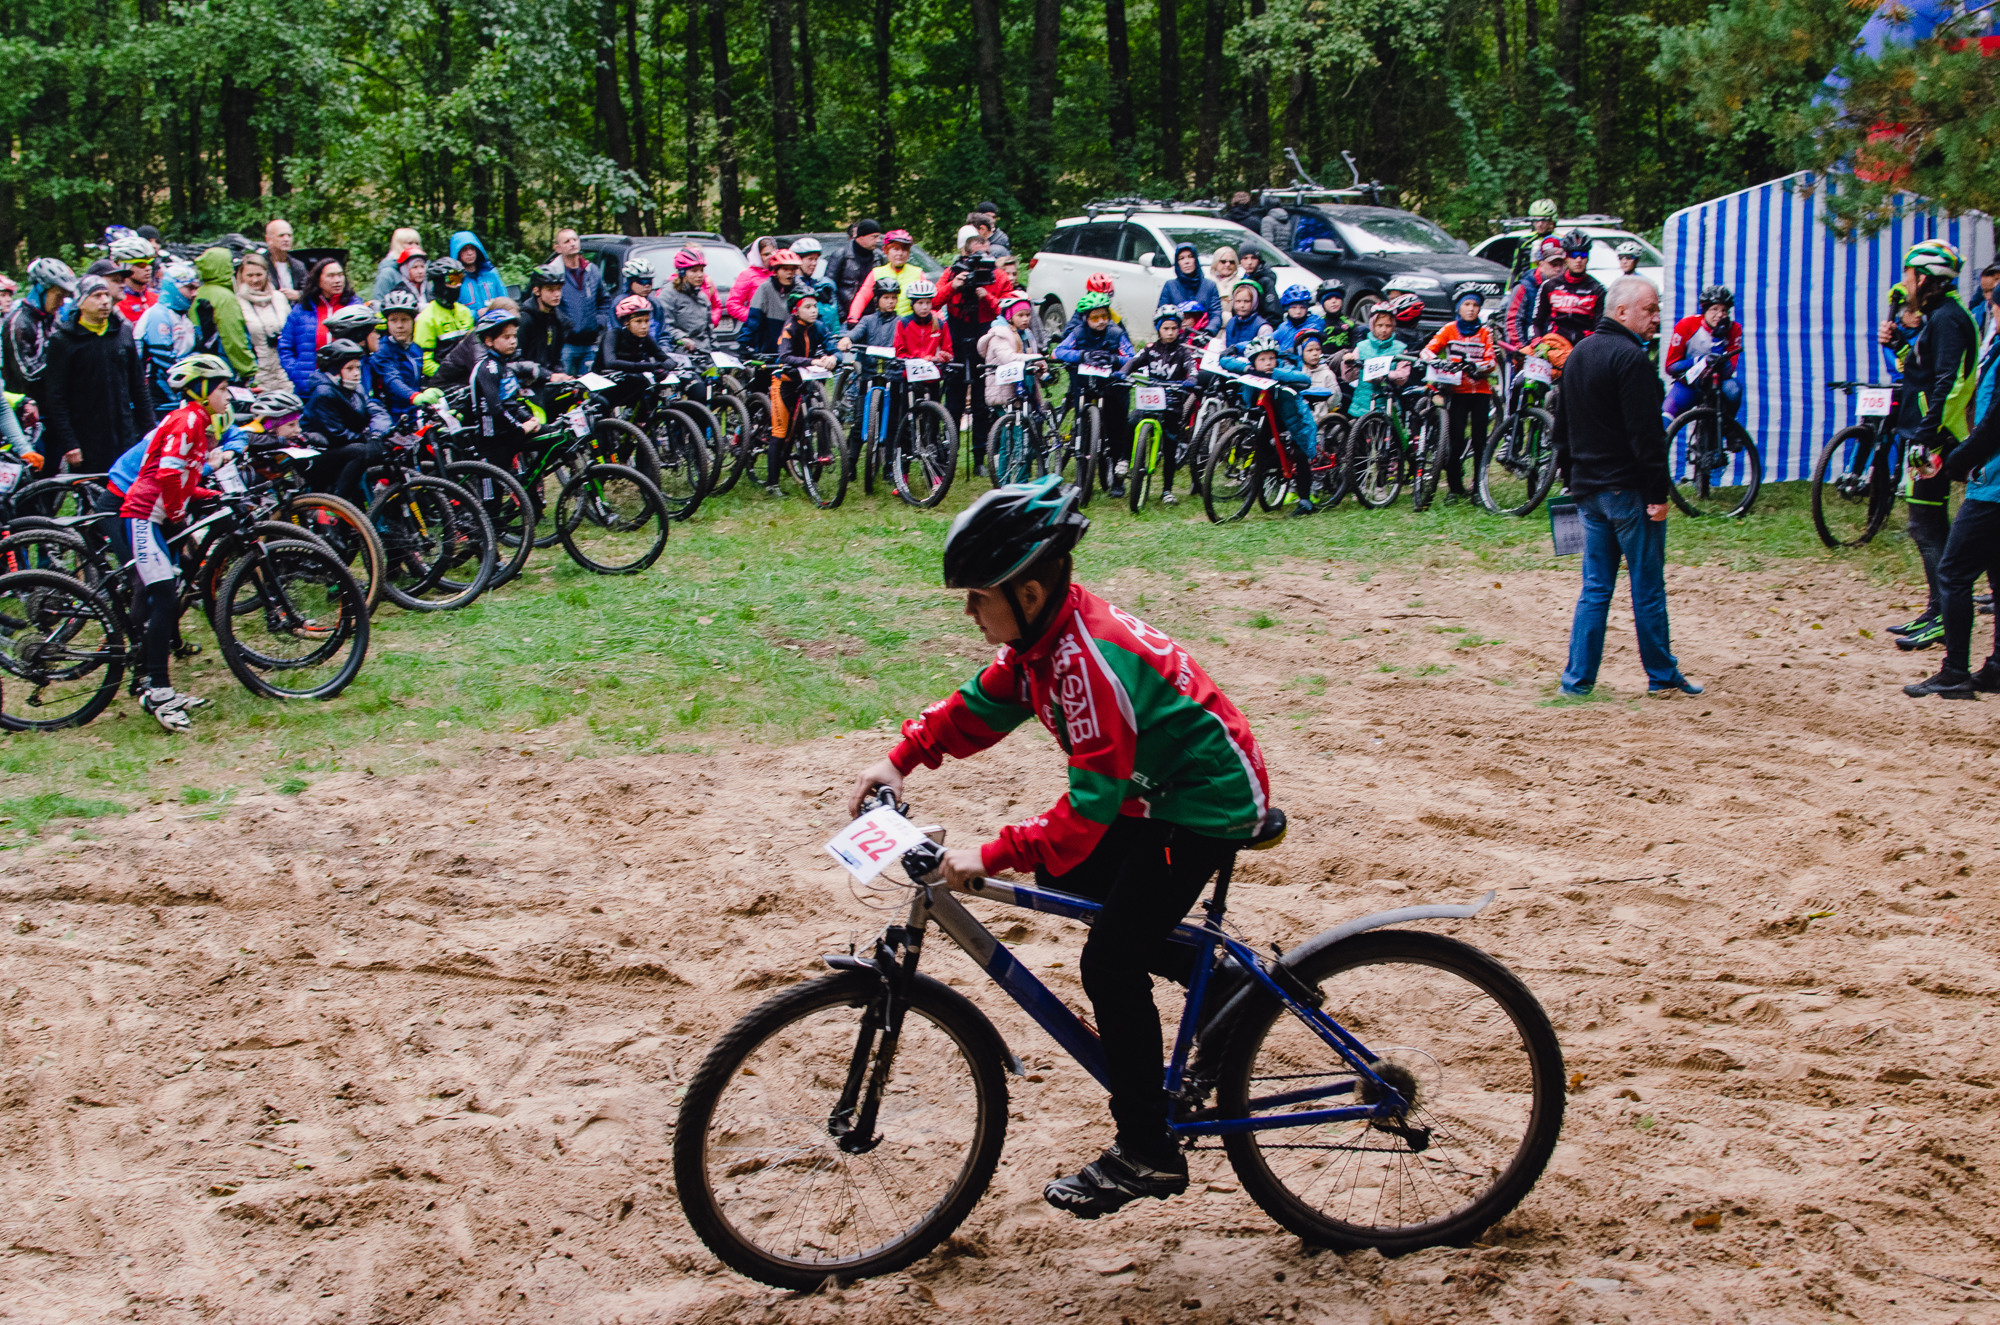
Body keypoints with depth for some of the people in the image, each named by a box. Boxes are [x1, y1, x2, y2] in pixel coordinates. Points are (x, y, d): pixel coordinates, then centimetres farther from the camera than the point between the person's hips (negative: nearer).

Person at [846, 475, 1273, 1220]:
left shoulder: (1089, 657, -30)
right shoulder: (1043, 634, -1)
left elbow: (1092, 804, -31)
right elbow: (979, 706, 10)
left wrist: (991, 858, -32)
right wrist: (901, 760, -4)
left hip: (1209, 803, -10)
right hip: (1157, 790, 10)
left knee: (1110, 964, -9)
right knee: (1063, 877, 17)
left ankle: (1146, 1155, 3)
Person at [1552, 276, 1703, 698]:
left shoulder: (1579, 355, 14)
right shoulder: (1631, 358, -15)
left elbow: (1563, 424, 20)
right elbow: (1645, 433, -19)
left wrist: (1572, 480, 23)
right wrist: (1659, 493, -17)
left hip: (1588, 488, 8)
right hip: (1628, 489, -8)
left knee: (1595, 587, 10)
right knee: (1647, 587, 3)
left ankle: (1578, 678, 7)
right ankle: (1662, 675, 12)